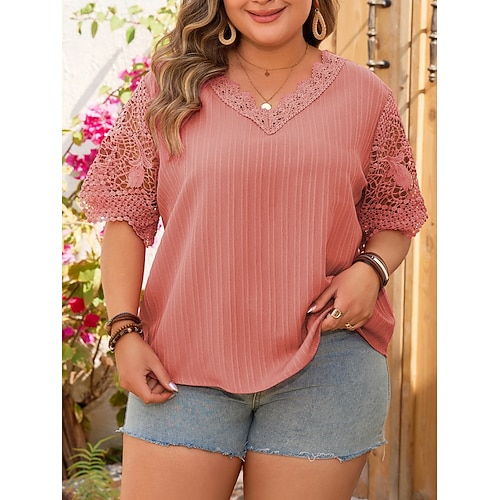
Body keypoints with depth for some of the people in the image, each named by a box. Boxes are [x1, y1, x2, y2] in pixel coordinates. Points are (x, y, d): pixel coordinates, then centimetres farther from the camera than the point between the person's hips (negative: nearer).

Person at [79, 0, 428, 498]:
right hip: (186, 363, 0)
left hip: (325, 368, 1)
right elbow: (126, 212, 5)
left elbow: (394, 213, 14)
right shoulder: (171, 85, 5)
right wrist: (124, 329, -3)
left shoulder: (364, 95, 6)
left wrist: (370, 269, -8)